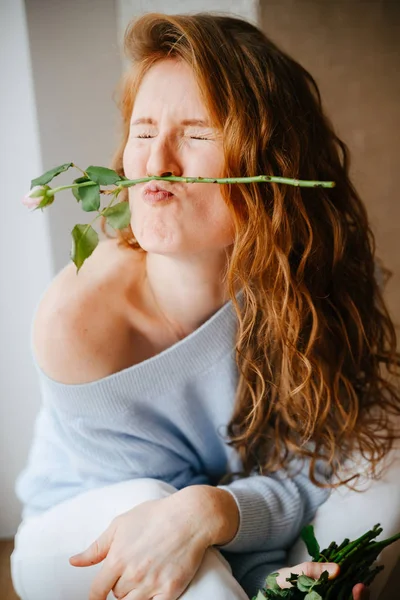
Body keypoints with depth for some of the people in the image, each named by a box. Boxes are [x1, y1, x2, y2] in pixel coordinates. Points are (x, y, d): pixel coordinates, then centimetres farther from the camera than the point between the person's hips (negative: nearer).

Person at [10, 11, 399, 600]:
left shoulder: (307, 287, -20)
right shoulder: (78, 316, -28)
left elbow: (305, 477, -17)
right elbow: (151, 503, -17)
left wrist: (208, 511, -38)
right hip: (76, 544, -2)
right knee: (140, 498, -36)